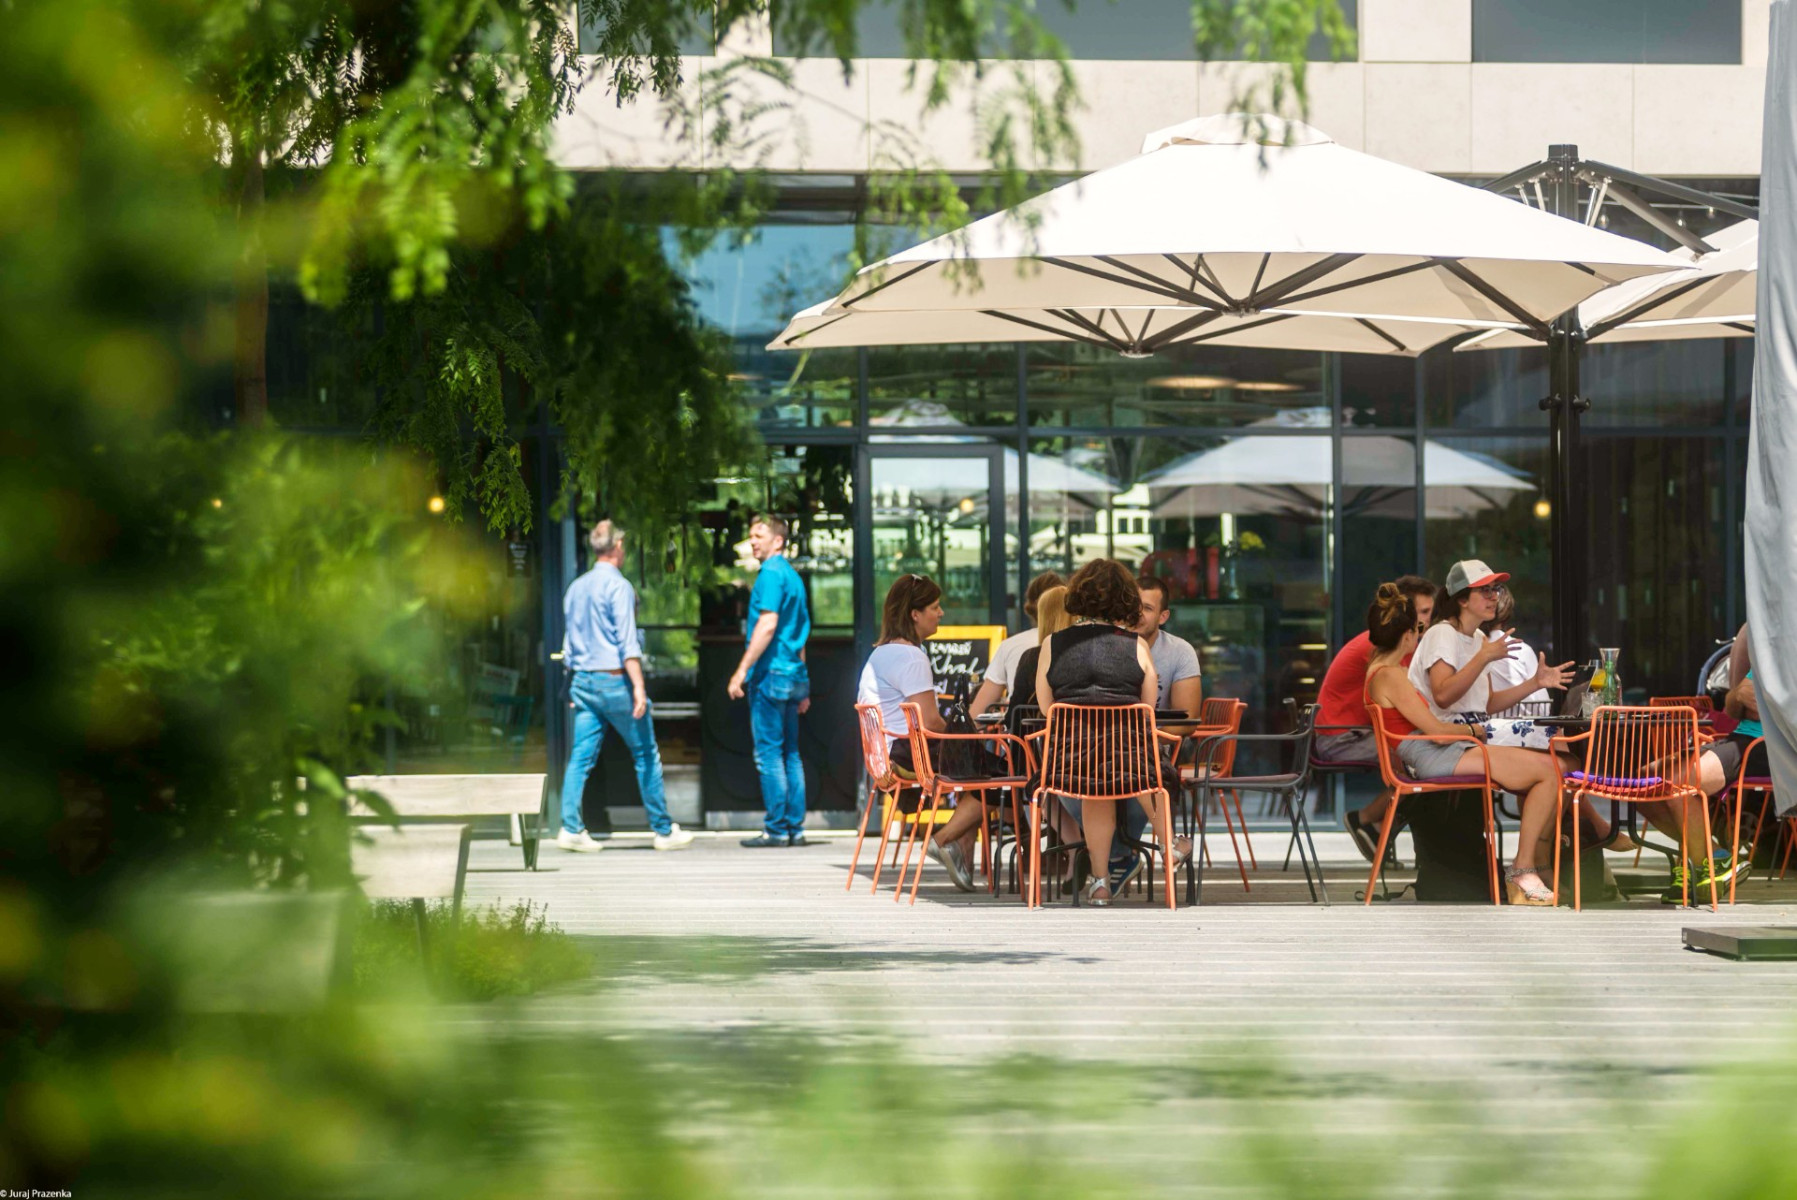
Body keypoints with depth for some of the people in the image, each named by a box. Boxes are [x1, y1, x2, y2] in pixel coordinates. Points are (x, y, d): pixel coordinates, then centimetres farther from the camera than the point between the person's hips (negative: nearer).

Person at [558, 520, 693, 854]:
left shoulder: (575, 588, 13)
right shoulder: (618, 586, -10)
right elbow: (627, 641, -17)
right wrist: (638, 686, -20)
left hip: (584, 680, 6)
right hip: (615, 679, -6)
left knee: (581, 756, 1)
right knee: (646, 754, 3)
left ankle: (571, 827, -10)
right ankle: (663, 830, 8)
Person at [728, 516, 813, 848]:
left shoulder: (771, 573, -10)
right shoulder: (793, 577, 18)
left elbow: (768, 625, -20)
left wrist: (742, 670, -20)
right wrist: (802, 689, 26)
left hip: (771, 672, -9)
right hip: (793, 672, 9)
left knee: (769, 752, -7)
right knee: (790, 753, 9)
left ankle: (777, 829, -7)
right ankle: (795, 827, 9)